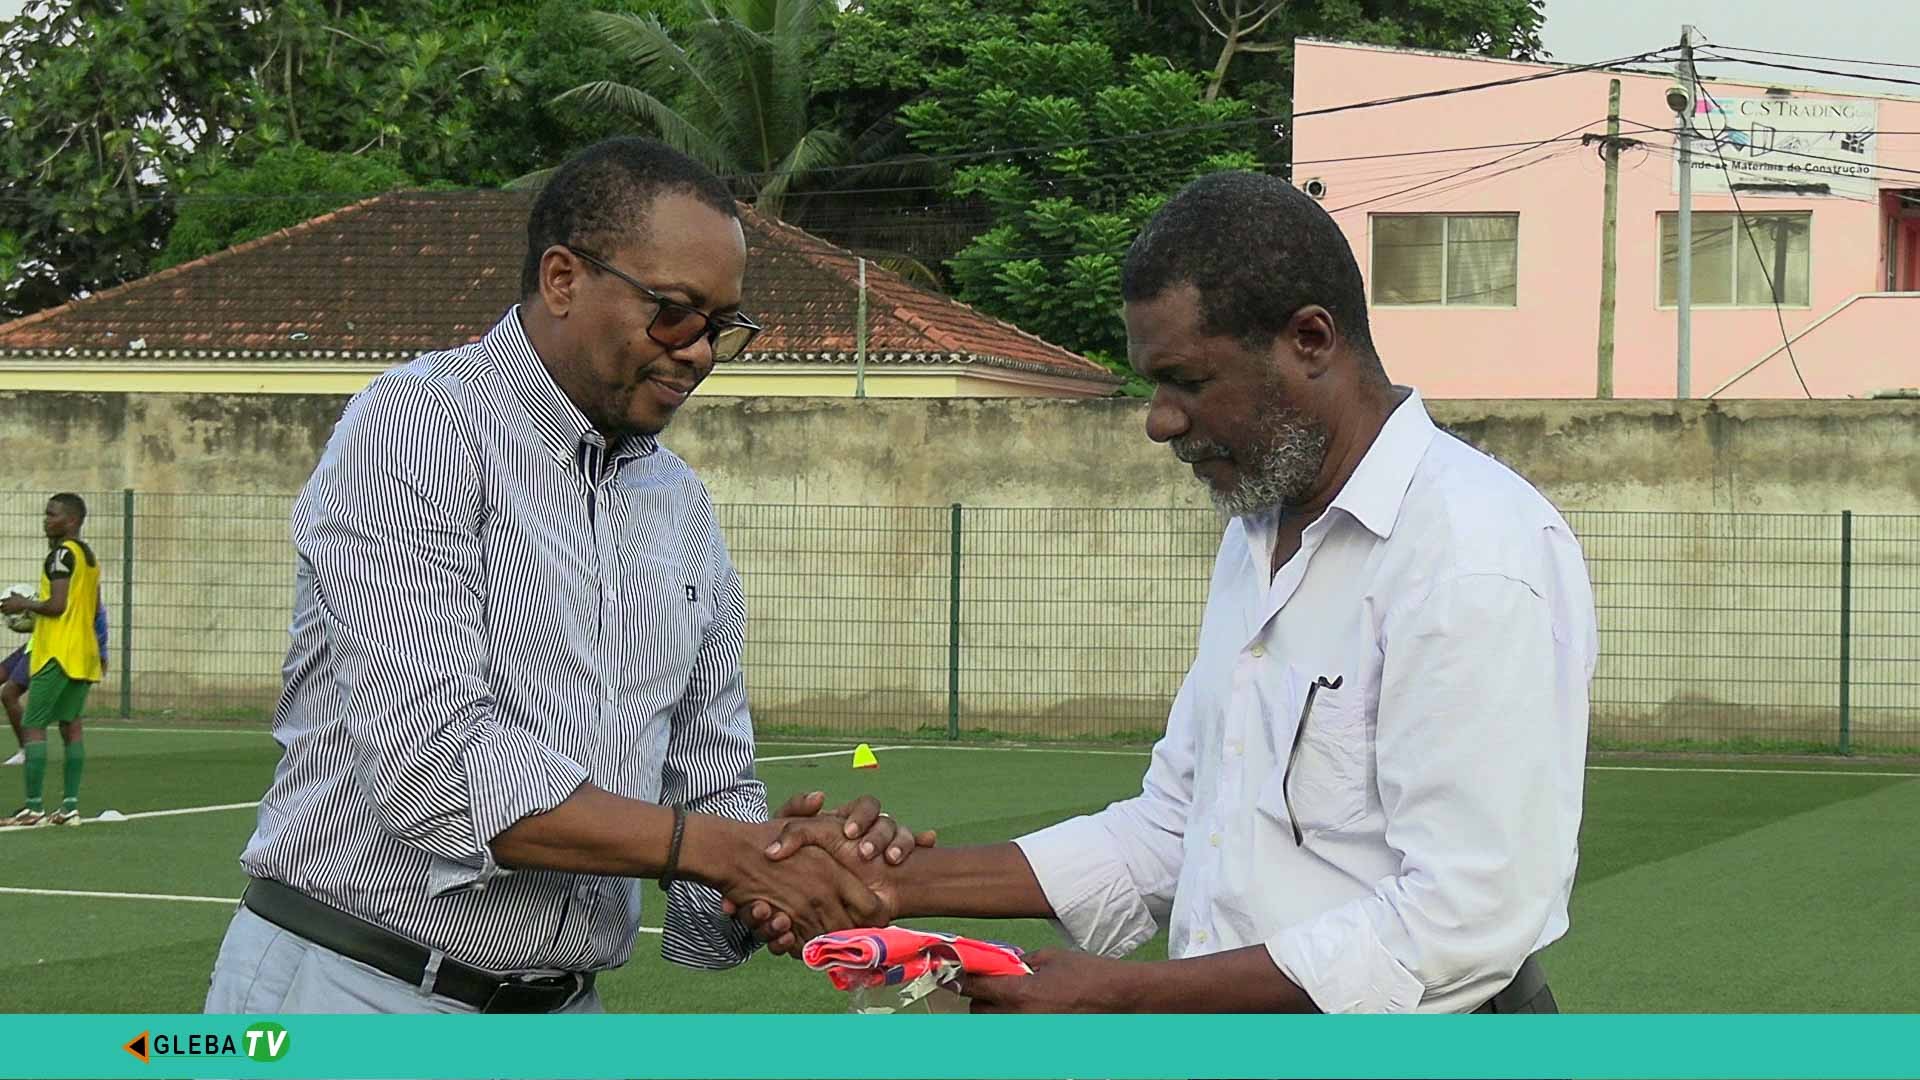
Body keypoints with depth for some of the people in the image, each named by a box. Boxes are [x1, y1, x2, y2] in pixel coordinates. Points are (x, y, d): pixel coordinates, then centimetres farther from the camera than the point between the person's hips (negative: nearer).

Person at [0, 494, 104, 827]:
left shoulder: (62, 554, -13)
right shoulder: (89, 556, 15)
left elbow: (56, 604, -21)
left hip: (57, 654, -9)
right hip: (84, 653, 9)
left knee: (33, 727, -7)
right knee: (70, 724, 10)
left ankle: (34, 807, -11)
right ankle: (70, 806, 7)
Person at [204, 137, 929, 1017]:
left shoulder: (683, 507, 14)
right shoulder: (421, 425, -8)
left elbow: (710, 788, 16)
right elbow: (432, 760, -19)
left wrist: (784, 863, -8)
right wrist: (724, 849, -18)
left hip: (559, 1013, 6)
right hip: (352, 996, -6)